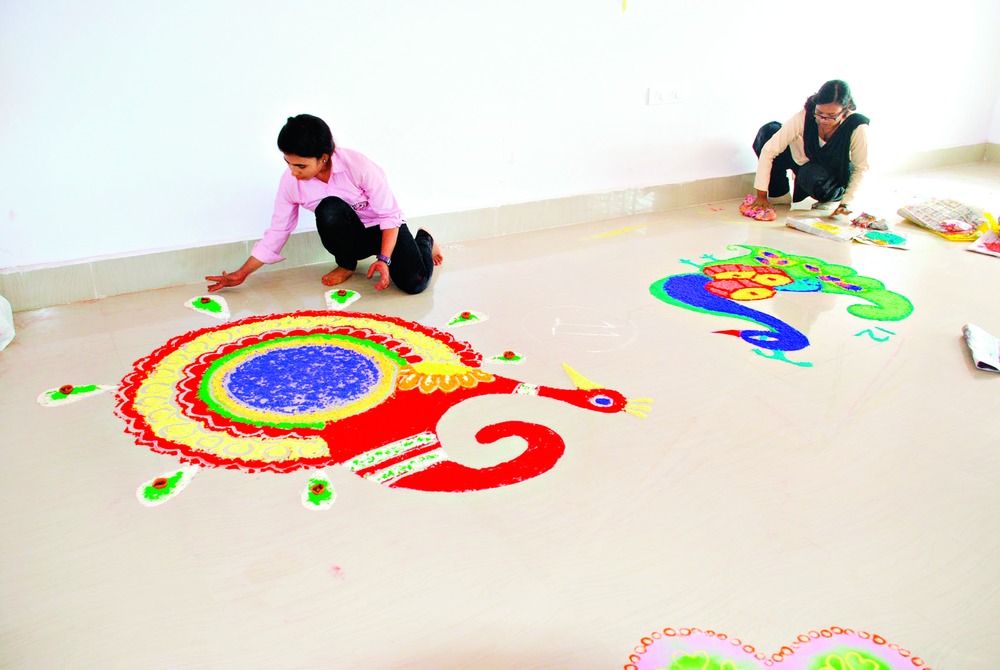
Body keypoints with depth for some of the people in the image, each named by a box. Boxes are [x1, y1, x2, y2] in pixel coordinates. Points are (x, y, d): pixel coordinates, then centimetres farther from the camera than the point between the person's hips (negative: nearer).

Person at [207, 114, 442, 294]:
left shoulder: (357, 166, -27)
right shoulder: (290, 181, -15)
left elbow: (389, 214, -21)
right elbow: (277, 231, -5)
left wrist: (384, 259, -33)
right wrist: (242, 273, -6)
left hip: (383, 228, -2)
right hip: (349, 235, 2)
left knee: (413, 282, -26)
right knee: (329, 208, -34)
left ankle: (424, 240, 13)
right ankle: (346, 264, -2)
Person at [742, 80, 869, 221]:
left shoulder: (857, 128, -28)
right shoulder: (804, 116, -29)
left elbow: (860, 168, -14)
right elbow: (768, 150, -29)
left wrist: (846, 202, -21)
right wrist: (761, 195, -30)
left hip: (834, 174, -2)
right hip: (802, 161, 2)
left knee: (811, 175, -40)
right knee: (769, 130, -23)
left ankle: (829, 198, -4)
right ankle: (778, 192, -10)